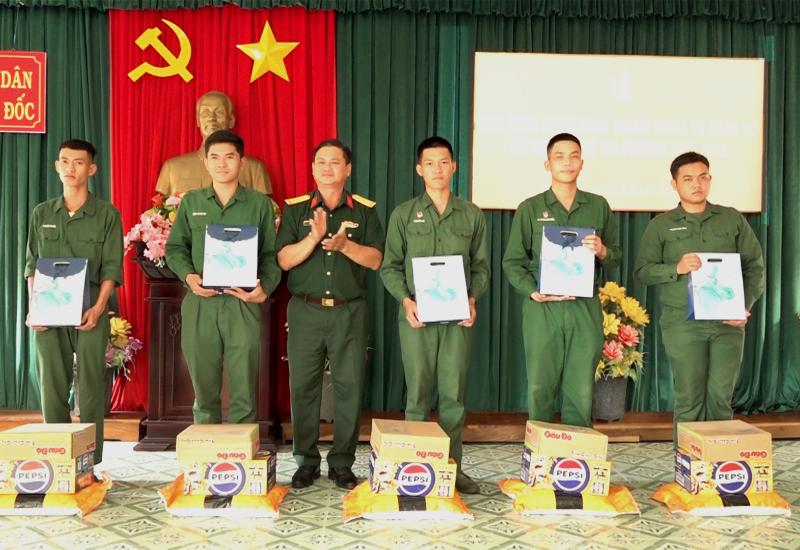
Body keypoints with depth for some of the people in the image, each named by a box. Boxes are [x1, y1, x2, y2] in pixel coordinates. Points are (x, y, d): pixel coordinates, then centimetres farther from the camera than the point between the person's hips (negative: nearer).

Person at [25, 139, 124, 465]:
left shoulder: (106, 214, 3)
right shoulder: (42, 214, 12)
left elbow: (111, 267, -1)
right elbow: (32, 265, 11)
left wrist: (98, 307, -14)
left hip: (89, 311, -2)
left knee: (91, 386, -2)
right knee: (52, 386, 3)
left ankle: (91, 461, 3)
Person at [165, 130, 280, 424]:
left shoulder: (260, 203, 7)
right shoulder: (191, 202, 12)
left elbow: (272, 254, 5)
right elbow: (175, 248, 13)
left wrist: (265, 287, -12)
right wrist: (188, 276, -6)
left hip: (243, 305, -1)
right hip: (200, 304, 2)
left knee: (243, 392, 0)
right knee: (204, 389, 9)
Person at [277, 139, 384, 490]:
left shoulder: (364, 210, 8)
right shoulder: (295, 209, 7)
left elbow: (375, 259, 0)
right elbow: (284, 260, -2)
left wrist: (344, 244, -16)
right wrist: (314, 238, -17)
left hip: (349, 312, 0)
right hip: (305, 311, 0)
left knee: (349, 387, 1)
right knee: (302, 387, 3)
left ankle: (342, 463, 13)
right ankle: (306, 462, 16)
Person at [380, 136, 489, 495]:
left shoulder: (472, 215, 10)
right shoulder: (403, 214, 6)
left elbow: (481, 266, 11)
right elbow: (390, 266, 4)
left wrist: (473, 299, -6)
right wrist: (406, 300, -10)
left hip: (458, 316, 1)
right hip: (416, 314, -1)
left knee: (454, 393, 4)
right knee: (418, 393, 3)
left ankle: (453, 466, 14)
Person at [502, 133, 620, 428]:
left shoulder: (598, 206, 12)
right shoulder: (530, 208, 7)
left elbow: (616, 255, 16)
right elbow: (512, 262, 5)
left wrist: (603, 252, -7)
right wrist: (533, 291, -11)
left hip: (585, 307, 1)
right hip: (542, 307, -1)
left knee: (581, 391, 2)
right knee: (540, 388, 1)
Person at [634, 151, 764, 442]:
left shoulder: (732, 219, 12)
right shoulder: (660, 225, 8)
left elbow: (755, 265, 10)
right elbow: (641, 271, 4)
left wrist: (746, 305, -3)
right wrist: (676, 268, -13)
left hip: (728, 321, 1)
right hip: (682, 322, -1)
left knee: (721, 396, 1)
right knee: (689, 396, 0)